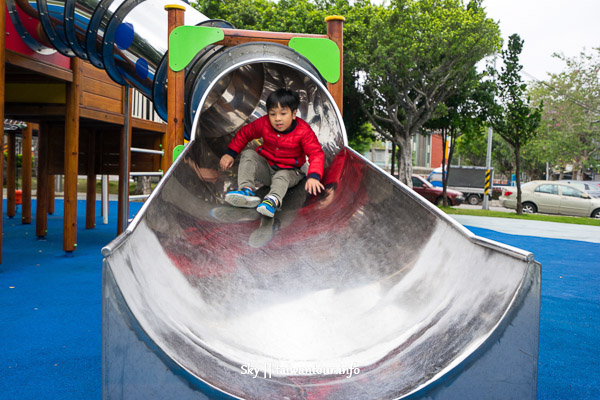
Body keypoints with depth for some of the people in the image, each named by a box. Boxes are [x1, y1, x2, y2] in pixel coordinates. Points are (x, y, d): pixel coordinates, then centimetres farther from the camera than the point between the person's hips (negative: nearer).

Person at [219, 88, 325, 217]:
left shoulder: (303, 131, -21)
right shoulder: (264, 123, -11)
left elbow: (316, 153, -27)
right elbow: (244, 133, 5)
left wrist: (313, 177, -43)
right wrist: (230, 153, 0)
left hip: (289, 171, -3)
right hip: (266, 167, 4)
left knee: (282, 177, -36)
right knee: (248, 154, -19)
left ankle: (273, 199, -65)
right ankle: (247, 189, -38)